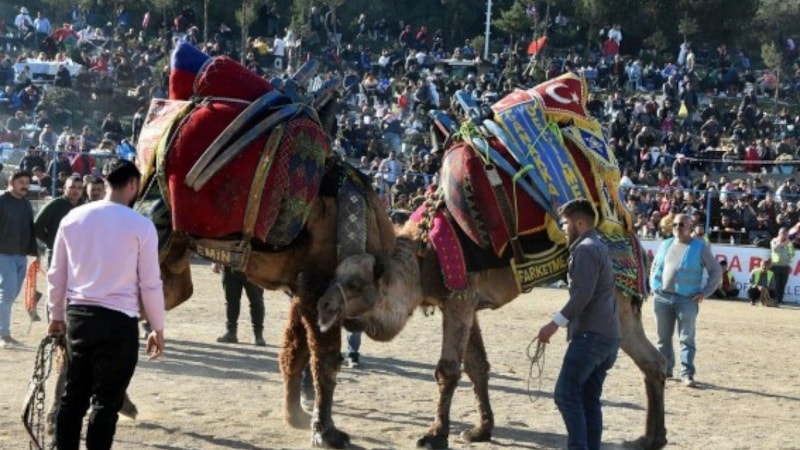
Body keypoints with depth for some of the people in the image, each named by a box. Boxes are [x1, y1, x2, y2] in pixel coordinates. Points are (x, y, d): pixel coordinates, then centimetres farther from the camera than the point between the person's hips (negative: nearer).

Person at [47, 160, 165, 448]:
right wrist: (158, 328, 5)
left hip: (77, 314, 4)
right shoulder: (141, 225, -8)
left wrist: (56, 315, 23)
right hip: (119, 319, -4)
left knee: (73, 395, 14)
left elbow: (56, 274, 10)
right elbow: (150, 284, -6)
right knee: (107, 400, 3)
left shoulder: (73, 218, 4)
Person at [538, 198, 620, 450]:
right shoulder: (599, 248, 21)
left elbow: (583, 295, -21)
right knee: (589, 400, 7)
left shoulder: (585, 249, -10)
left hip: (591, 335, -10)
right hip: (607, 335, 10)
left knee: (566, 395, -12)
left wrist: (556, 323, -20)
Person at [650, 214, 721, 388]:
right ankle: (665, 369, 21)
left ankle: (687, 374, -9)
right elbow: (654, 267, 25)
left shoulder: (700, 247, 0)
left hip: (687, 299, -4)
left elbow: (716, 271, 1)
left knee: (686, 337, -7)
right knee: (663, 336, 10)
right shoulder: (665, 245, 13)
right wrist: (653, 286, 11)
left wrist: (705, 292, -6)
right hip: (662, 297, 5)